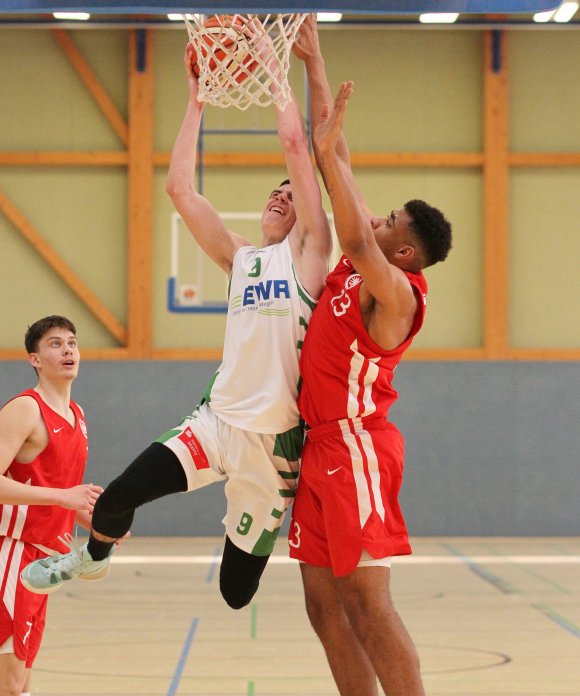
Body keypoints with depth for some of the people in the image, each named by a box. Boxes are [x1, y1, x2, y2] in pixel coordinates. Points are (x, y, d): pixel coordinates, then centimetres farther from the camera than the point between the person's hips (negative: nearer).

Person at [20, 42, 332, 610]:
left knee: (237, 591, 1)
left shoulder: (307, 253, 2)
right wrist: (196, 100, 6)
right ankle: (93, 557, 18)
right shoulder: (239, 259, 14)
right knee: (118, 496, -17)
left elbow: (295, 144, -6)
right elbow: (179, 188, 7)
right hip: (220, 419, 4)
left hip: (276, 438, -4)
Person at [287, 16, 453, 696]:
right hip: (321, 445, 9)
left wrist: (327, 151, -30)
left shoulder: (397, 291, -10)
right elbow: (337, 163, 14)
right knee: (323, 602, 8)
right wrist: (313, 65, 15)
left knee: (367, 601, -12)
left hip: (356, 445, -9)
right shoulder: (357, 268, 11)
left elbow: (356, 237, -32)